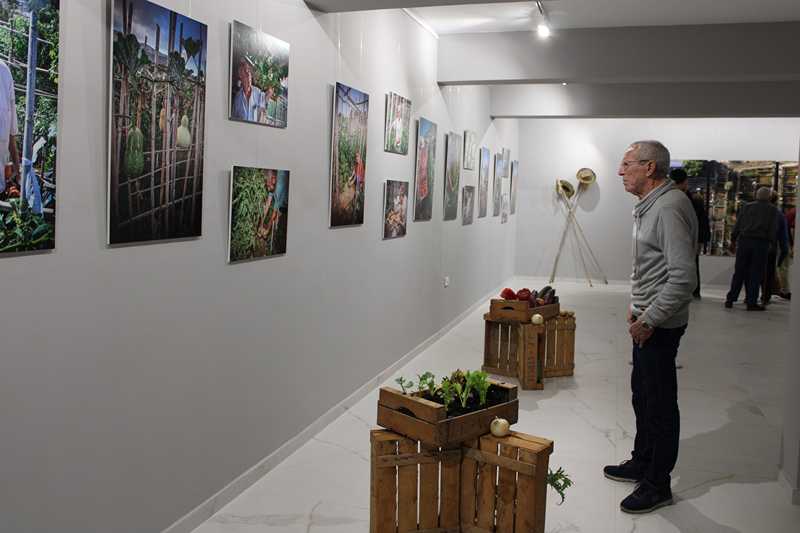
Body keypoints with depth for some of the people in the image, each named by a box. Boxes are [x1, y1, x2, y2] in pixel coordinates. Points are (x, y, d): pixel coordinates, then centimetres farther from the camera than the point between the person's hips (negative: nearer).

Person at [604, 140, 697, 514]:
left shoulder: (670, 208, -22)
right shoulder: (649, 206, 11)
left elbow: (683, 278, -27)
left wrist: (650, 319, -20)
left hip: (661, 325, -10)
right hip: (646, 320, 10)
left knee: (660, 404, 2)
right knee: (642, 396, 21)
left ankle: (657, 486, 15)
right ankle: (642, 464, 37)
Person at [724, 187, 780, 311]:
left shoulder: (747, 206, 10)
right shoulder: (773, 210, 5)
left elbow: (737, 225, 7)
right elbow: (773, 229, -1)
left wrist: (733, 241, 10)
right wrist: (771, 243, 4)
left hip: (744, 240, 2)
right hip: (761, 243, -2)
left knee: (739, 272, 6)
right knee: (756, 273, 1)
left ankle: (730, 299, 5)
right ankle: (752, 302, 1)